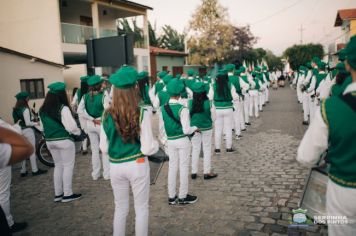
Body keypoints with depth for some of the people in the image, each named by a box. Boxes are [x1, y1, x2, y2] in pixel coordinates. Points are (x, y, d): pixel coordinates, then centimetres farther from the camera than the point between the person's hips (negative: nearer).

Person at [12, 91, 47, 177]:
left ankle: (23, 171, 20)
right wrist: (36, 123, -4)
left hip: (20, 131, 8)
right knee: (32, 151, 3)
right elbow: (27, 123, -19)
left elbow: (16, 121, 10)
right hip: (27, 131, -8)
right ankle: (35, 170, 10)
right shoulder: (25, 109, -16)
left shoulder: (15, 110, 8)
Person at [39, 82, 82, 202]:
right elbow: (71, 126, -18)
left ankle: (58, 194, 22)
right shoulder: (63, 108, -17)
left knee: (58, 165, 17)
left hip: (49, 141, 7)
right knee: (68, 166, 5)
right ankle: (67, 194, 9)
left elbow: (44, 125, 13)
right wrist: (78, 132, 0)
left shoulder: (43, 110, 4)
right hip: (64, 140, -7)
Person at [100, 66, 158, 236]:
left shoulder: (107, 115, -5)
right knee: (141, 208, 14)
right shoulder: (142, 113, -15)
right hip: (137, 165, -3)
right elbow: (147, 148, -16)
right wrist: (156, 144, 6)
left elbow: (104, 148, 2)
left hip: (116, 167, 3)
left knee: (120, 208, 20)